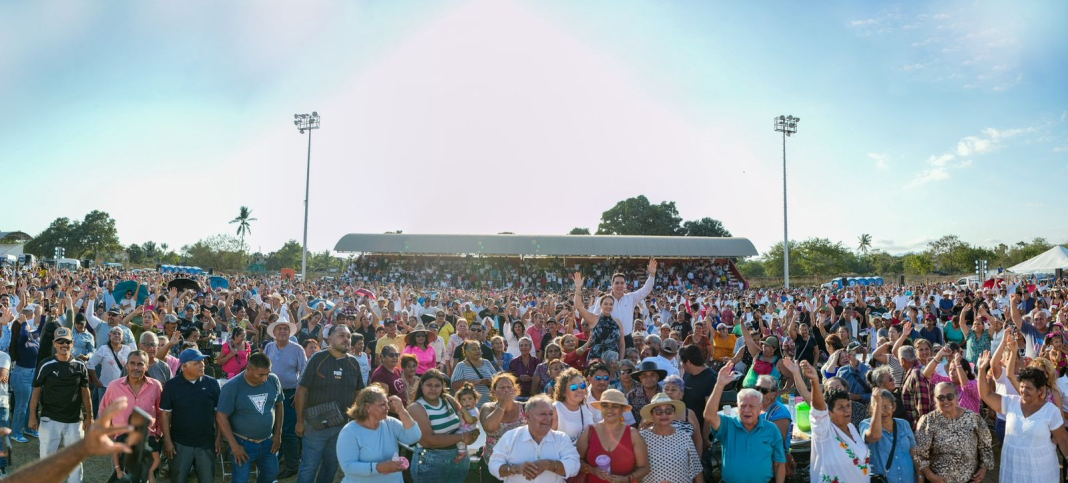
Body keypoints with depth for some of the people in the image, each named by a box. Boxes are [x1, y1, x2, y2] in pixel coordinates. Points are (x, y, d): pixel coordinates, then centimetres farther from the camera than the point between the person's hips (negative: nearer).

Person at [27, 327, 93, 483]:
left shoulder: (80, 366, 1)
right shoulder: (46, 365, -4)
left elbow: (85, 393, 6)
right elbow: (36, 391, 0)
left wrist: (89, 417, 4)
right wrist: (32, 416, -5)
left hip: (74, 421, 1)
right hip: (50, 420, -1)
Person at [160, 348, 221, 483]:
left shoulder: (212, 383, -5)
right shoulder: (171, 385, -8)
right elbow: (165, 414, -3)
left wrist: (219, 437, 0)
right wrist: (167, 440, -5)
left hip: (206, 442, 1)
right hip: (180, 443, -1)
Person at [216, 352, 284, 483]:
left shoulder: (273, 380, -8)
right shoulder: (232, 387, -18)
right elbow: (221, 417, -14)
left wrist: (278, 434, 3)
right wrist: (234, 445, -14)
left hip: (268, 441, 4)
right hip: (243, 443, -4)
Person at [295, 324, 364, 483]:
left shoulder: (353, 363, 2)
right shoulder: (318, 359, -12)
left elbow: (357, 392, 10)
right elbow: (302, 390, -11)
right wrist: (300, 421, -11)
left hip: (343, 424, 4)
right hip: (317, 423, -4)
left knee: (332, 465, 18)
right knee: (309, 466, 4)